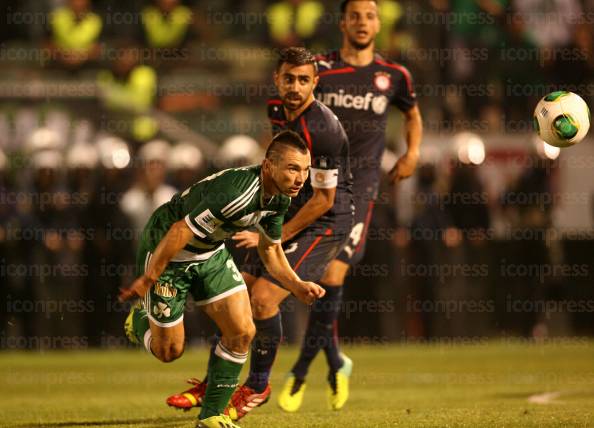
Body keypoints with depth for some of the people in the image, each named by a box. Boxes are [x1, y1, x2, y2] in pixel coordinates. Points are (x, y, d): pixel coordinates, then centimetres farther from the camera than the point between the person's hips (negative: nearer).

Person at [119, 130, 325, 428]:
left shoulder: (279, 197, -8)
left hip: (212, 252, 8)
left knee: (242, 332, -5)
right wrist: (146, 280, -25)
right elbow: (181, 231, -32)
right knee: (168, 351, 0)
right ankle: (140, 317, 35)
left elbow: (270, 249, 9)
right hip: (166, 250, -8)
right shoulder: (237, 192, -37)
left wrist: (298, 286, -6)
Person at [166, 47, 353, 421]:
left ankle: (258, 387, 4)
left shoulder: (322, 129, -25)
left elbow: (323, 199, -20)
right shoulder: (276, 111, 1)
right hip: (290, 214, 8)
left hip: (325, 222, -8)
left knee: (264, 298, -16)